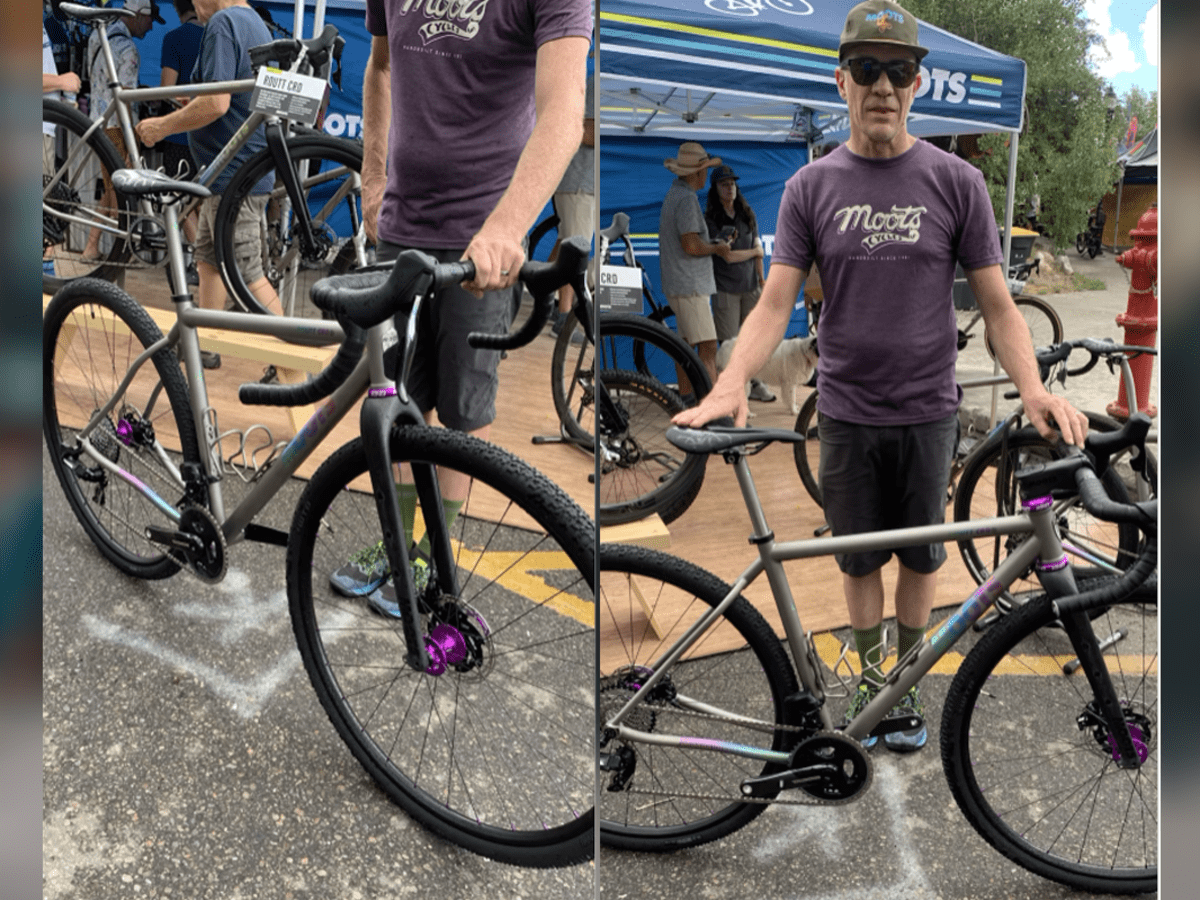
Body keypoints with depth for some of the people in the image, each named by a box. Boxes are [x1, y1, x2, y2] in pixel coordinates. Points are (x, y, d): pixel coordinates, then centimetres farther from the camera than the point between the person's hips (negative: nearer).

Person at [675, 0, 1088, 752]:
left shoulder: (956, 182, -3)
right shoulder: (811, 187, -1)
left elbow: (997, 303, -3)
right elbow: (775, 302, -7)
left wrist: (1032, 387, -20)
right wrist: (732, 382, -25)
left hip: (928, 409, 0)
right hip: (847, 412, 0)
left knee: (921, 554, 13)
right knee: (859, 556, 13)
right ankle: (870, 676, 33)